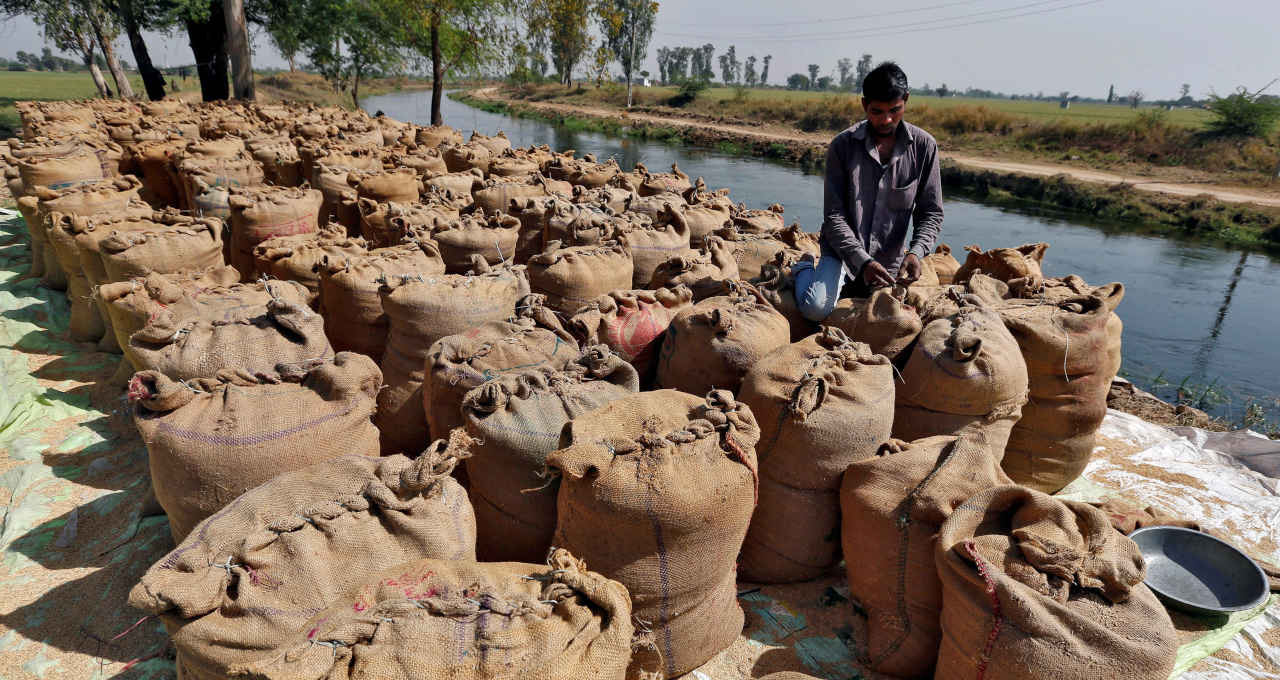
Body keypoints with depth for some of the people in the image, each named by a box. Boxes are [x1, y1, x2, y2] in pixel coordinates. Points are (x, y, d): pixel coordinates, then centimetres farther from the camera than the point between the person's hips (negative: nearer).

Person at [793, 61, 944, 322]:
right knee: (815, 309, -25)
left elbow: (931, 213, -3)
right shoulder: (843, 145, -11)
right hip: (843, 251, -3)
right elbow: (834, 216, -13)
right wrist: (862, 261, -25)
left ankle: (851, 288, 35)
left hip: (890, 261, 3)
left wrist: (916, 251, -23)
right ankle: (805, 270, 11)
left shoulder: (924, 146, -6)